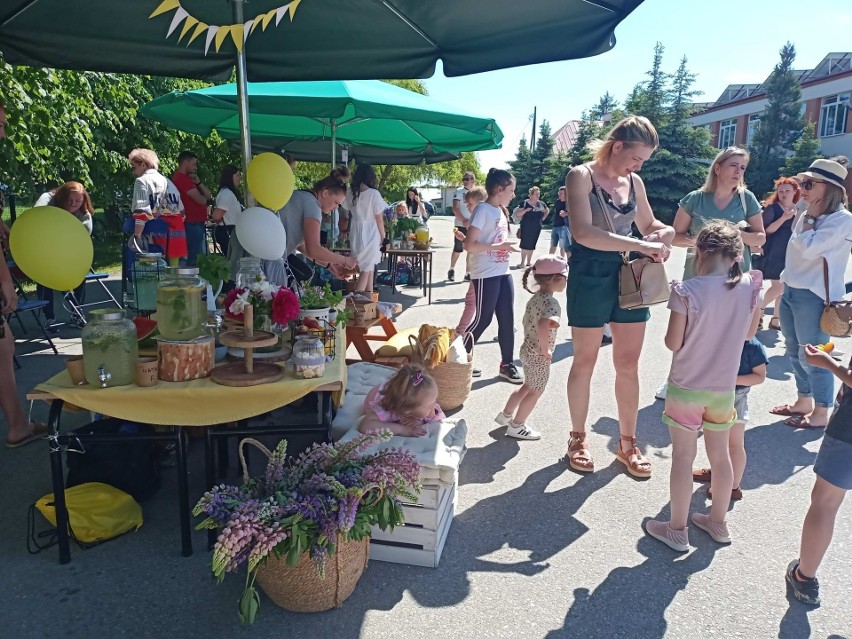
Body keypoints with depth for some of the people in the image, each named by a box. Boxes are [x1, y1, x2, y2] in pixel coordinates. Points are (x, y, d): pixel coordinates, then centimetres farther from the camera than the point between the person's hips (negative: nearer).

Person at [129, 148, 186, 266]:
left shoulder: (142, 181, -2)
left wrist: (136, 236, -18)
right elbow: (181, 210, 19)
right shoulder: (167, 181, 20)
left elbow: (142, 211, -15)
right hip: (177, 229, 7)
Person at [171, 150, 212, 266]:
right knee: (194, 260, -12)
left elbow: (208, 195, 16)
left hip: (198, 223, 11)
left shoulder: (187, 178, 22)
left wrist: (198, 182, 0)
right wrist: (203, 198, 7)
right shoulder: (182, 178, -11)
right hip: (192, 225, -11)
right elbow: (201, 200, -16)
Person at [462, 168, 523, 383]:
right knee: (483, 319, 1)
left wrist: (508, 247, 8)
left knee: (507, 319, 9)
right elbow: (469, 245, -21)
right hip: (485, 275, -8)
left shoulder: (500, 211, 12)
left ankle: (507, 364, 19)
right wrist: (499, 246, -20)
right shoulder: (482, 210, -14)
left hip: (503, 273, 8)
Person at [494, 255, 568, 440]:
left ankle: (506, 415, 37)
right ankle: (516, 426, 22)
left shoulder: (535, 298, 5)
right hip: (539, 355, -9)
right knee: (535, 392, 9)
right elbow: (543, 326, -42)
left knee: (527, 387, 26)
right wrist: (545, 350, -29)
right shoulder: (552, 302, -24)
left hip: (527, 350, 9)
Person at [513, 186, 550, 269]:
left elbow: (547, 211, 25)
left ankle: (529, 262, 17)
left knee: (532, 245, 9)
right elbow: (518, 214, -10)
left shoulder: (541, 204, 6)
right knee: (525, 244, -5)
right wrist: (526, 210, -23)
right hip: (526, 228, -4)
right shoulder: (525, 203, -8)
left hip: (537, 228, 4)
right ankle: (522, 262, -1)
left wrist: (543, 218, 12)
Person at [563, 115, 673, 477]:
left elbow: (647, 224, 24)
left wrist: (664, 232, -1)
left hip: (630, 276, 6)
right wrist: (640, 245, -24)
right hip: (591, 276, -5)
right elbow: (583, 233, -23)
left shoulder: (634, 182, 10)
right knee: (585, 362, 7)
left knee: (628, 365, 9)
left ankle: (627, 443, 23)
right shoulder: (582, 176, -9)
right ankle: (578, 439, 23)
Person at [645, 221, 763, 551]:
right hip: (724, 389, 4)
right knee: (720, 455, 19)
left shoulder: (687, 291, -19)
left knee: (683, 457, 8)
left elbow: (672, 343, -13)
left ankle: (677, 530, 21)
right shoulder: (750, 287, -6)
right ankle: (718, 522, 37)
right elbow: (747, 333, 8)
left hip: (686, 388, -4)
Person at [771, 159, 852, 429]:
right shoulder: (808, 217, 13)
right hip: (790, 290, 9)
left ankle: (821, 413, 13)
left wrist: (810, 217, -10)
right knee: (794, 351, 16)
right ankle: (803, 401, 31)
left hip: (814, 296, -8)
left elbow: (808, 249, -24)